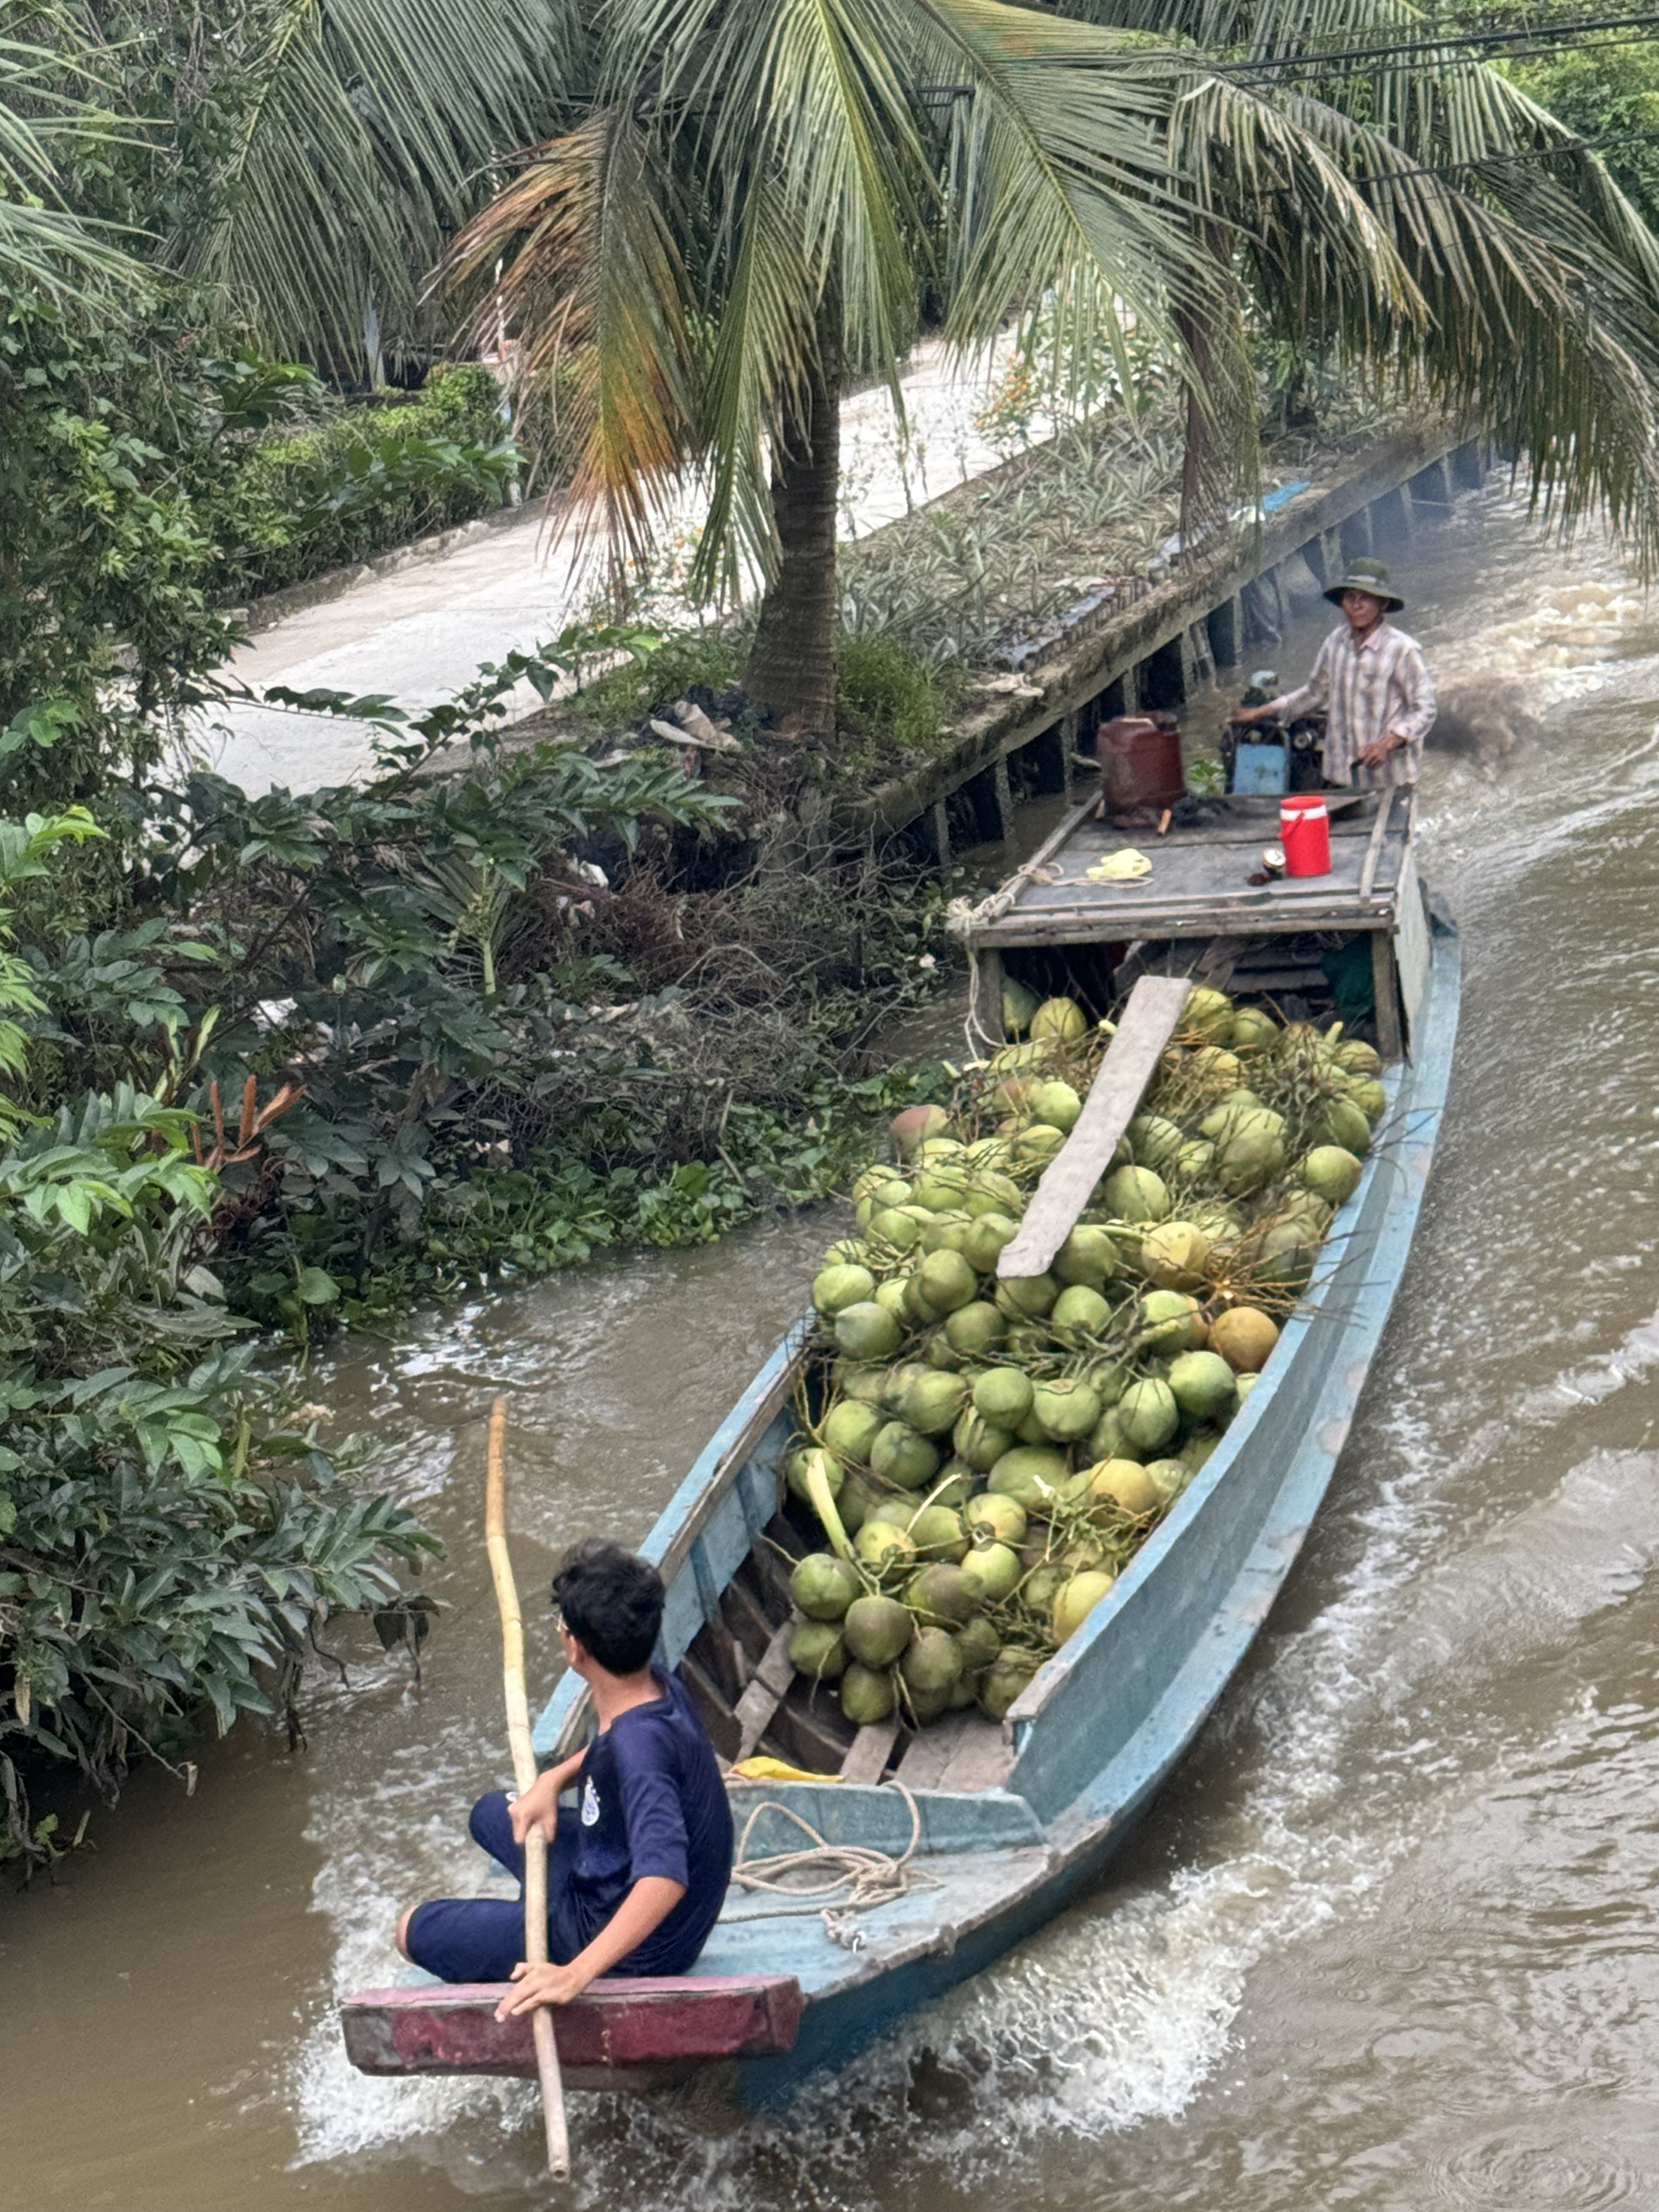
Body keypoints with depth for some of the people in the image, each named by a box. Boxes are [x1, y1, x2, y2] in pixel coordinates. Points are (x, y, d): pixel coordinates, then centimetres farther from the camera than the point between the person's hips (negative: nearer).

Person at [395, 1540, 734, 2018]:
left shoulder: (638, 1745, -37)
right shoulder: (658, 1689, -10)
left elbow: (665, 1878, -49)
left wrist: (575, 1975, -54)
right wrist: (553, 1780, -1)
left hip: (633, 1948, -9)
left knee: (417, 1932, 2)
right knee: (492, 1815, 28)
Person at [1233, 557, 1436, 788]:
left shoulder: (1403, 650, -9)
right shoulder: (1336, 642, 7)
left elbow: (1424, 710, -8)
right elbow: (1316, 693, 22)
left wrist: (1387, 744, -23)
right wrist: (1262, 712, 20)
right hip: (1340, 773, 5)